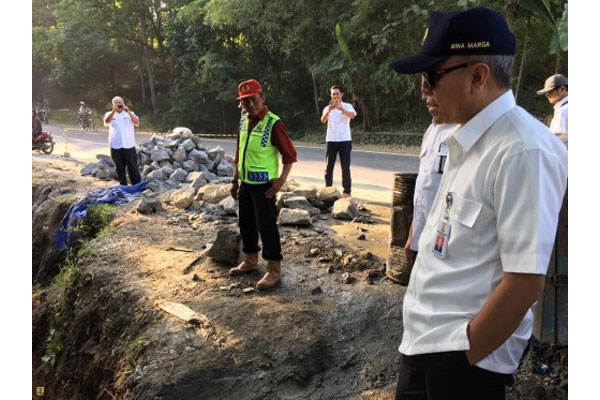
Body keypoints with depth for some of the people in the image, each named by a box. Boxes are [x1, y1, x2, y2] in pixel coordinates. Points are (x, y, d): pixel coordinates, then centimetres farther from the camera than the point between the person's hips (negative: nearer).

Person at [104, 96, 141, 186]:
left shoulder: (129, 113, 8)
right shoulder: (109, 114, 8)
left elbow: (137, 122, -11)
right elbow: (107, 122, -14)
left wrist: (128, 112, -25)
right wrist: (114, 111, -29)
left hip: (129, 145, -1)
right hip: (116, 146, 1)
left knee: (133, 167, 0)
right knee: (120, 168, 8)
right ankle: (123, 185, 18)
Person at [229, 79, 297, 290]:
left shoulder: (273, 124, -15)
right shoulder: (244, 121, 7)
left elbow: (290, 155, -13)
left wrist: (281, 180, -21)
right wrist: (235, 180, 16)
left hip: (264, 185, -7)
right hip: (246, 184, 8)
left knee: (266, 226, -3)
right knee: (246, 224, 18)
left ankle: (274, 270, 7)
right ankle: (250, 261, 36)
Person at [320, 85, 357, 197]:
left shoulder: (347, 106, 1)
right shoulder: (328, 108, 7)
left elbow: (352, 115, -22)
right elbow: (323, 120, -14)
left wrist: (342, 110, -42)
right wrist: (329, 110, -34)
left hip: (345, 140, -2)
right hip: (331, 140, 2)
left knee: (345, 166, -2)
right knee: (329, 166, 5)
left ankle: (347, 191, 3)